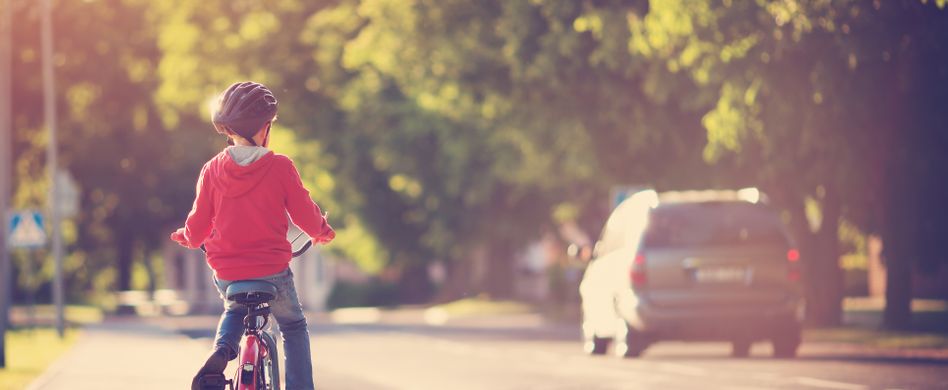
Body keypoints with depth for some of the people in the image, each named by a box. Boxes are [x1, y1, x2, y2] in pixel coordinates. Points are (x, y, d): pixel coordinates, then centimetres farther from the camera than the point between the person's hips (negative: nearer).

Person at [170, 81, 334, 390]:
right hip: (272, 270, -2)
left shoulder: (212, 170, -4)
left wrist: (185, 237, 25)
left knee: (234, 311, 34)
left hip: (226, 274, 2)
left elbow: (197, 230, 1)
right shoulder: (280, 167, -10)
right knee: (294, 327, 24)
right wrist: (322, 231, 19)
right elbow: (306, 217, -5)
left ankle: (221, 350, 6)